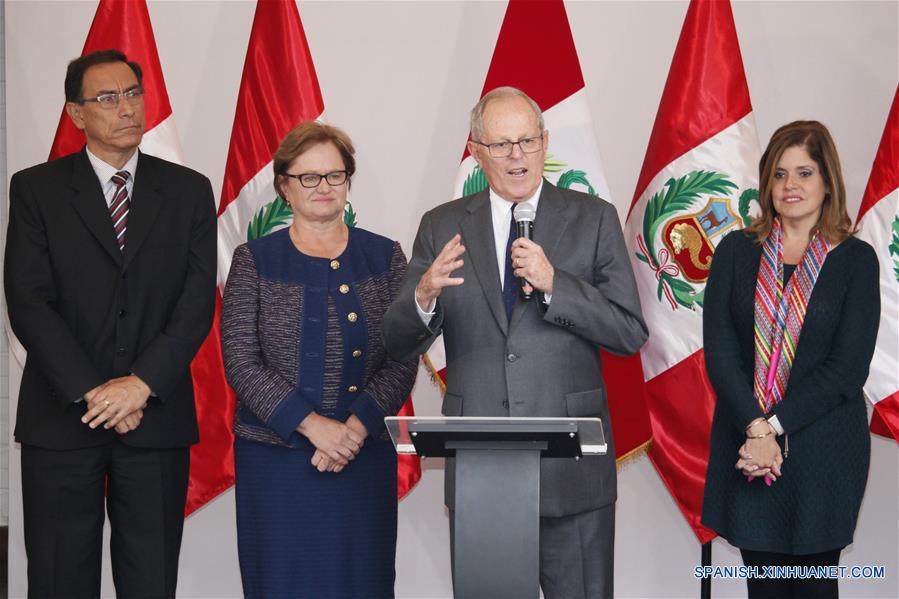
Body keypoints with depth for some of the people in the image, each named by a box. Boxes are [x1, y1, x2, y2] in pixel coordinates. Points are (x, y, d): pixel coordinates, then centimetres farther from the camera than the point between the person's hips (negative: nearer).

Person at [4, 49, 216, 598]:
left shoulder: (189, 191, 8)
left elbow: (198, 302, 0)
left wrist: (142, 383, -13)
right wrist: (92, 392, -13)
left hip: (156, 418, 1)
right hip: (61, 419, -1)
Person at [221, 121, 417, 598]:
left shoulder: (384, 257, 7)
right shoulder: (254, 261, 3)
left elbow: (404, 359, 0)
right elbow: (240, 361, -5)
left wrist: (356, 427, -13)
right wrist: (312, 425, -15)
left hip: (364, 455, 1)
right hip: (276, 457, -1)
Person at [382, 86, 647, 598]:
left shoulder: (593, 219, 2)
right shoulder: (442, 227, 5)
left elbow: (631, 334, -3)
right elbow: (399, 345, 3)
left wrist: (554, 283, -17)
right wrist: (423, 297, -19)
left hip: (572, 466, -1)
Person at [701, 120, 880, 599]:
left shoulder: (855, 260, 0)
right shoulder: (737, 251, 5)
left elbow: (848, 367, -8)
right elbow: (719, 348, -3)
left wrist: (775, 428, -15)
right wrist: (754, 428, -15)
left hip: (823, 450, -1)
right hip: (745, 448, 2)